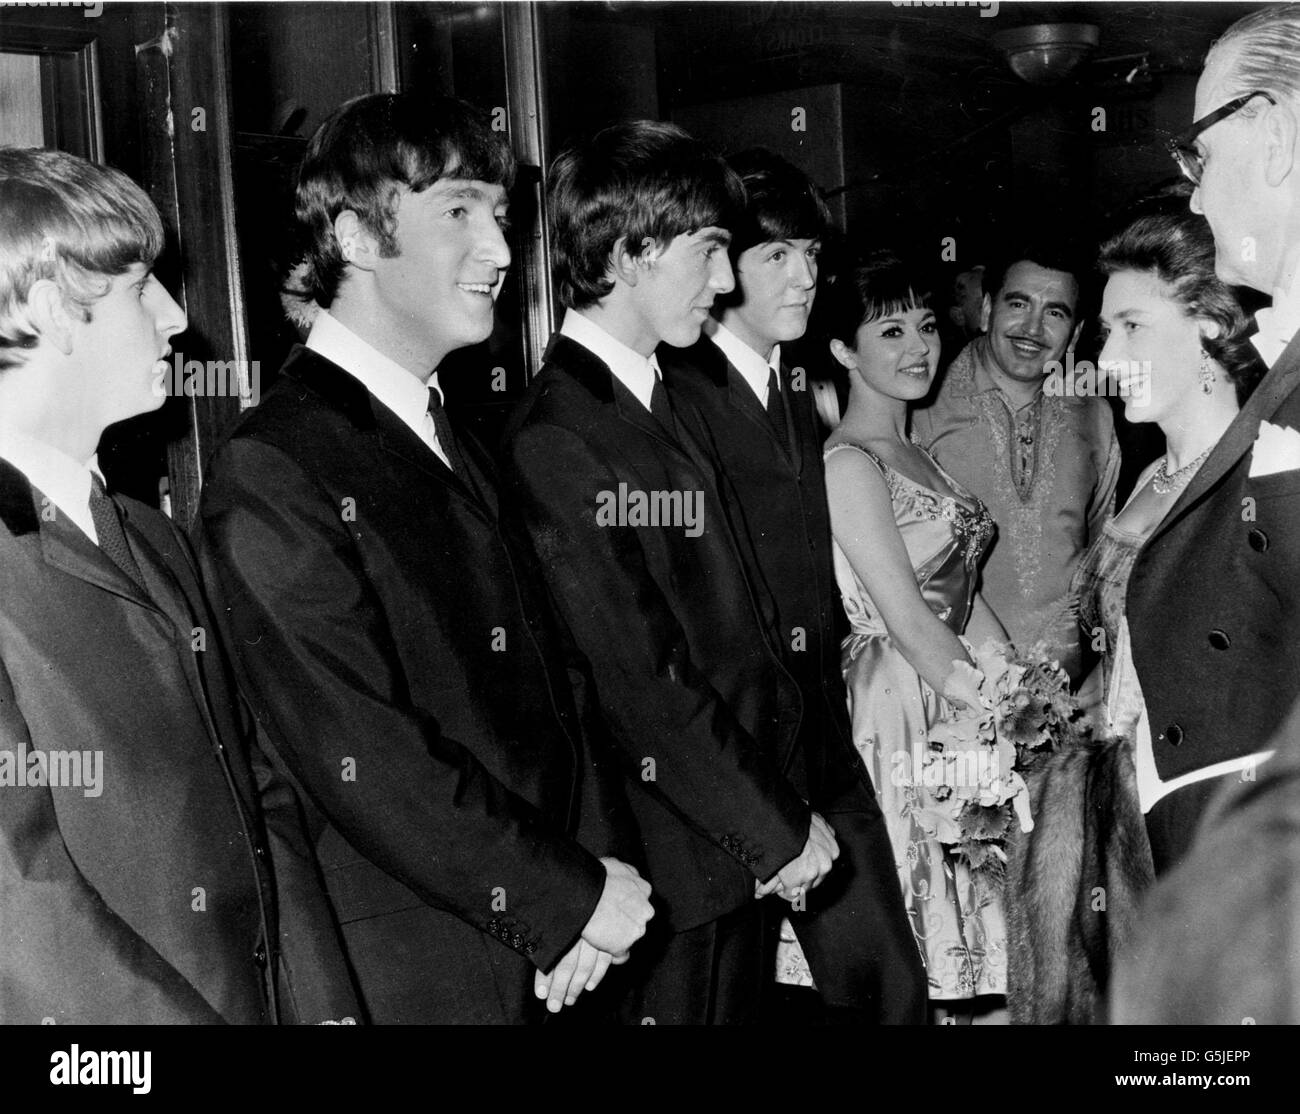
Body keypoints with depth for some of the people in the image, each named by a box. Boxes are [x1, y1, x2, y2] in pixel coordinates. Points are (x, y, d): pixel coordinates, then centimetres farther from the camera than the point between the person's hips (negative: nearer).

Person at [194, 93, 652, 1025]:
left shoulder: (456, 449, 12)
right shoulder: (271, 473, -16)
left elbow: (550, 666, 9)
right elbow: (365, 763, -21)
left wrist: (599, 854, -5)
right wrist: (570, 895, -14)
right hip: (416, 974, -7)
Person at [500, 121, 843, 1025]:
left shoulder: (662, 401, 10)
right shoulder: (557, 440, -19)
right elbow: (642, 684, -20)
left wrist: (780, 800, 7)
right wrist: (777, 826, -13)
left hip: (735, 844, 8)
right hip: (672, 867, -8)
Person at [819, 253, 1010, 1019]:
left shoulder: (919, 456, 14)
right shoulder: (847, 463, -13)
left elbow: (967, 600, 11)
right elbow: (909, 621, -17)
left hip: (960, 702, 8)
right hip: (895, 704, -8)